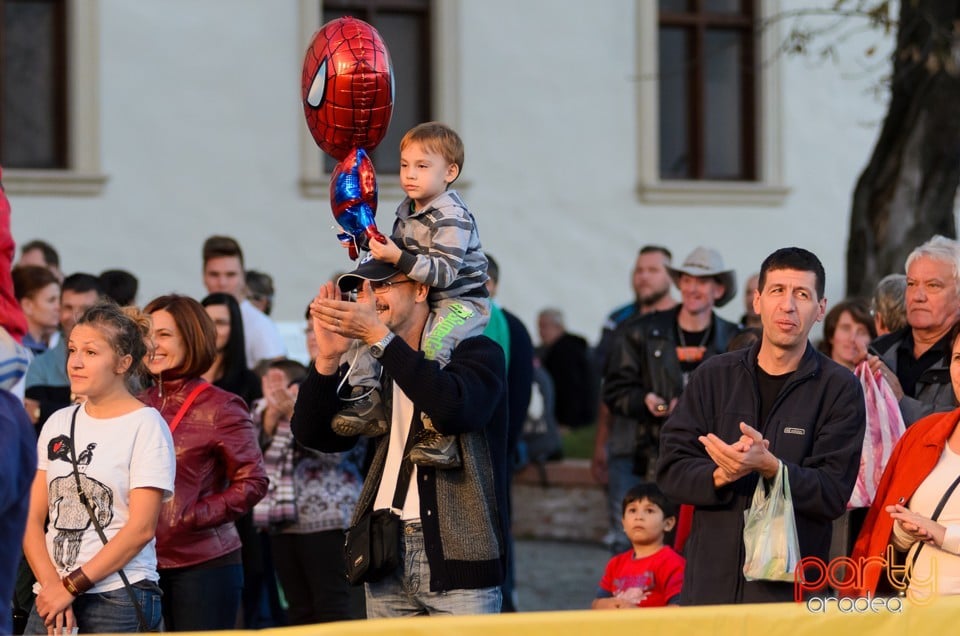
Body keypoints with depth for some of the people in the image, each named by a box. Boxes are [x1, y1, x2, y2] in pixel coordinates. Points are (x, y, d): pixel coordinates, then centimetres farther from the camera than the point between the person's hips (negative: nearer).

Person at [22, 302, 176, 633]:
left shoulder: (146, 425, -4)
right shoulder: (58, 423, 12)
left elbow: (141, 528, -10)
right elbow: (33, 519, 9)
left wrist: (72, 586, -11)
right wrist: (50, 584, -7)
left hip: (120, 601, -5)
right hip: (51, 597, 5)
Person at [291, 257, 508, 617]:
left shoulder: (476, 353, 0)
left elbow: (452, 408, -21)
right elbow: (313, 434, 7)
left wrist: (378, 336, -20)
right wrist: (329, 358, -8)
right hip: (387, 559, 5)